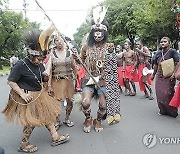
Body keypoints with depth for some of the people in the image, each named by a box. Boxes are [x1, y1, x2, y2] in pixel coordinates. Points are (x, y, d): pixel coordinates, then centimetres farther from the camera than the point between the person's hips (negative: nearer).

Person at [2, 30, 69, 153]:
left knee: (47, 114, 13)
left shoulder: (40, 65, 1)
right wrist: (22, 93, -23)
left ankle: (55, 138, 27)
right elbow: (11, 81, -16)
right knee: (32, 121, 1)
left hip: (39, 94, 8)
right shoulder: (21, 65, -20)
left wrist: (45, 77, -8)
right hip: (27, 96, -8)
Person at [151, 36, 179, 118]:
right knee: (159, 94, 5)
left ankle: (172, 112, 11)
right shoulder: (158, 53, 10)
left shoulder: (173, 51, -7)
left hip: (168, 77, -5)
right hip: (159, 77, 5)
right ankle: (163, 110, 21)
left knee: (168, 94, -6)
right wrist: (153, 74, 22)